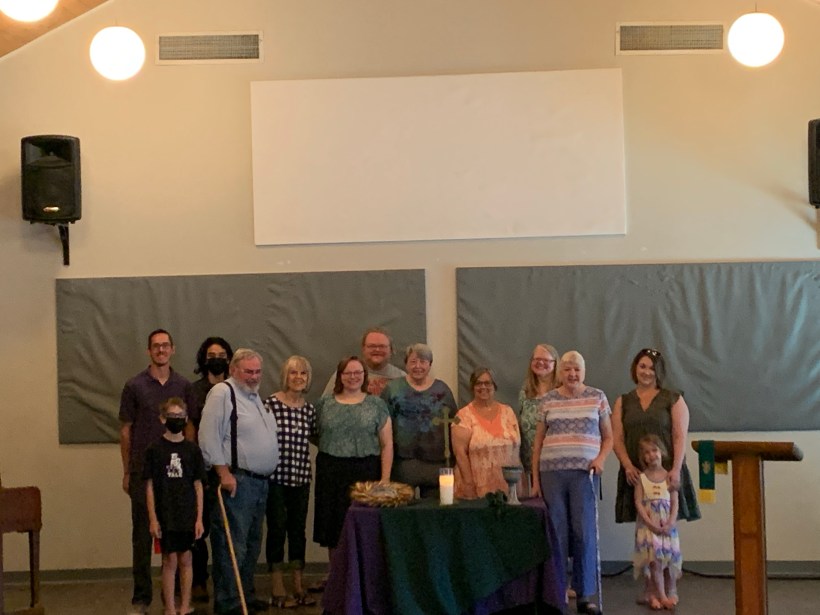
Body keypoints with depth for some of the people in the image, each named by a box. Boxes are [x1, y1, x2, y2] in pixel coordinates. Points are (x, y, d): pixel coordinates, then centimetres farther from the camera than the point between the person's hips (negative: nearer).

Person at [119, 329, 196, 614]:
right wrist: (127, 472, 1)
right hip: (144, 470, -2)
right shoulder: (135, 386, 1)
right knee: (142, 534, 4)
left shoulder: (183, 386, 6)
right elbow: (126, 430, 3)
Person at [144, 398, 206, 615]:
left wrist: (199, 518, 0)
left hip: (188, 515, 2)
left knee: (185, 559, 10)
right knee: (170, 560, 3)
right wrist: (152, 518, -6)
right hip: (165, 515, -2)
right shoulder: (155, 450, -3)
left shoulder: (192, 449, 2)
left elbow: (198, 485, 4)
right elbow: (149, 486, -2)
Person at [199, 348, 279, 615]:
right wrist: (224, 473, -19)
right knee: (232, 546, -6)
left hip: (260, 482, 9)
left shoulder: (255, 396, 18)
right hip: (236, 481, -9)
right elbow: (209, 436, -17)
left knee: (252, 544, 16)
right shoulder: (222, 393, -10)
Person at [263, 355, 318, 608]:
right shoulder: (270, 403, -7)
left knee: (298, 530, 10)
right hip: (275, 477, -4)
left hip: (301, 478, 5)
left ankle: (298, 586, 20)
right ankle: (277, 589, 10)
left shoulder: (310, 408, 8)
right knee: (277, 528, 1)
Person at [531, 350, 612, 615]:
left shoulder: (597, 397, 6)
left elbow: (608, 437, 11)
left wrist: (601, 458, -8)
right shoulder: (548, 400, 8)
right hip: (552, 471, 1)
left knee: (584, 532, -1)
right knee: (556, 532, 4)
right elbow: (538, 441, 11)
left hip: (584, 472, -1)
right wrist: (535, 478, 7)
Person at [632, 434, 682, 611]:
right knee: (654, 559, -7)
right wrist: (651, 523, -15)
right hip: (648, 525, -1)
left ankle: (671, 593, 19)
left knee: (670, 558, 4)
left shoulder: (669, 476, 3)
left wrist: (670, 523, -13)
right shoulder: (641, 478, 1)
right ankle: (661, 596, 0)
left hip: (667, 525, 1)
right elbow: (638, 502, -5)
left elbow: (675, 502, 0)